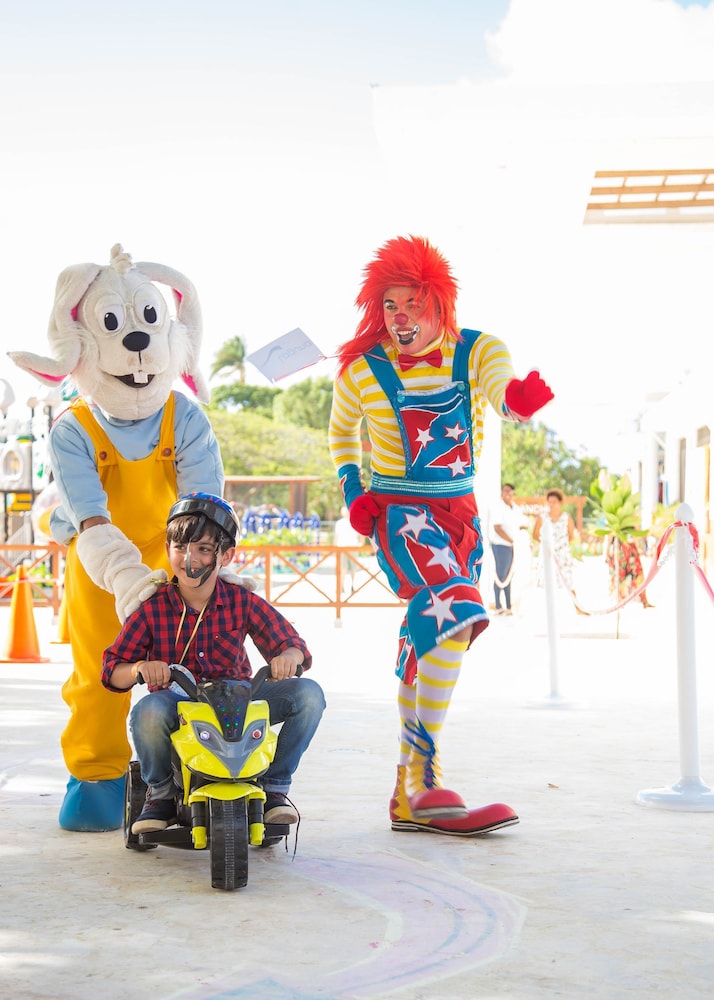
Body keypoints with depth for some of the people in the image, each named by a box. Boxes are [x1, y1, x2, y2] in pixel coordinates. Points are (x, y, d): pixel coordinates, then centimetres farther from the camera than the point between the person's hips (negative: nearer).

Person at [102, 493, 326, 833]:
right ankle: (160, 793, -5)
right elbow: (111, 670, -5)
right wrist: (139, 669, -29)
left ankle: (275, 785, 1)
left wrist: (286, 657, -24)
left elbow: (292, 643, 1)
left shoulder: (242, 602, -2)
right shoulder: (151, 609, -6)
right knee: (148, 712, -38)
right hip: (177, 706, -2)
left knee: (308, 694, -19)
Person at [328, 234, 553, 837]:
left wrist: (518, 396, -48)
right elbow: (342, 433, 14)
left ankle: (409, 790, 21)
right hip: (398, 511, -4)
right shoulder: (362, 370, -5)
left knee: (432, 638, 9)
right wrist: (354, 494, 0)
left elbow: (502, 388, -24)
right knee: (455, 613, -28)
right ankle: (423, 783, -27)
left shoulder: (477, 351, -4)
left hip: (460, 513, 4)